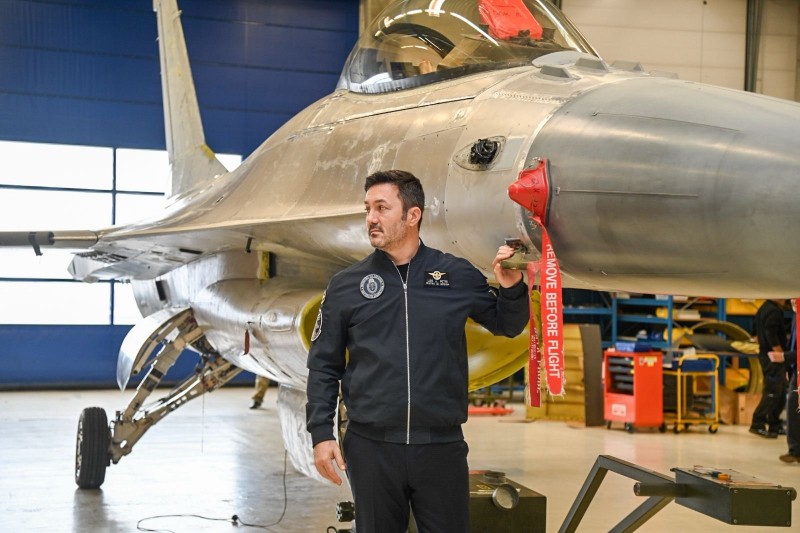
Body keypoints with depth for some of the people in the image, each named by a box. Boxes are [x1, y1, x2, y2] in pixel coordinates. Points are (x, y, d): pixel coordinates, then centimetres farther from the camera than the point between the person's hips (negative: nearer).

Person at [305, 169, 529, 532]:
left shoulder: (457, 276, 4)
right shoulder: (346, 286, 3)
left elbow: (506, 326, 16)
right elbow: (324, 367, 5)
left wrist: (510, 288, -4)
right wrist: (321, 433, -2)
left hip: (442, 446, 0)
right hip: (370, 447, 0)